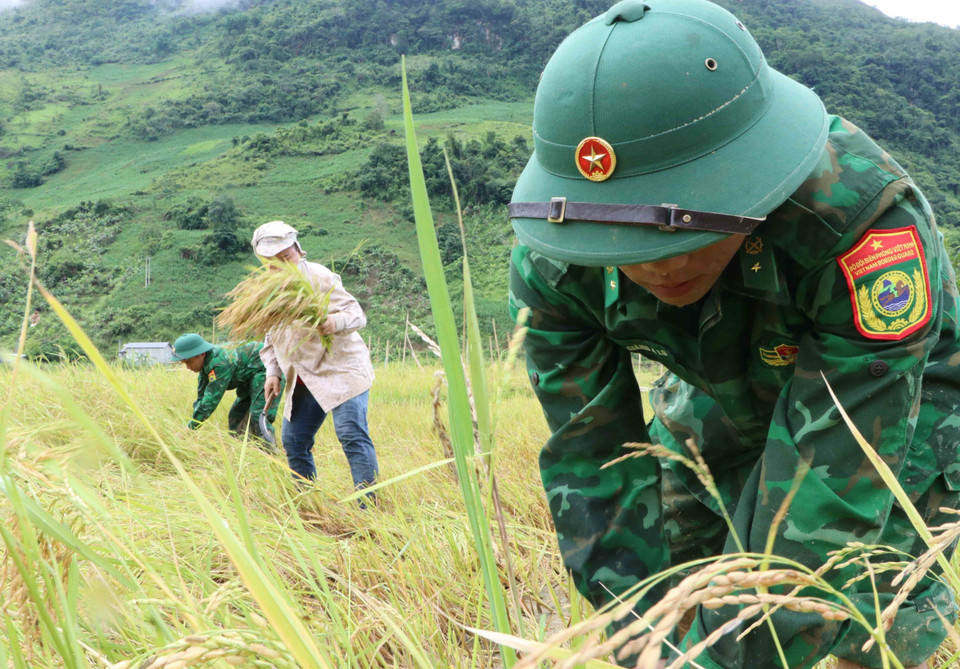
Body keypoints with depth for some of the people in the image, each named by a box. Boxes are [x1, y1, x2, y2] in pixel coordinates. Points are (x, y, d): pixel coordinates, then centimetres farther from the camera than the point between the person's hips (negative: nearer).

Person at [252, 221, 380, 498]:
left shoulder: (318, 276, -10)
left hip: (341, 369, -7)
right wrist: (273, 373, 7)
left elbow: (356, 313, -15)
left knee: (352, 435, -18)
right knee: (293, 441, 8)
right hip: (303, 380, 7)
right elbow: (271, 339, 21)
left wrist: (336, 322, -37)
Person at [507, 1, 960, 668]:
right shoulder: (551, 260, -28)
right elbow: (591, 461, -23)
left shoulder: (867, 223, -41)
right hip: (721, 403, 3)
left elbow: (831, 488, -40)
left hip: (898, 396, -3)